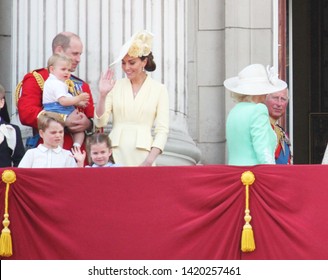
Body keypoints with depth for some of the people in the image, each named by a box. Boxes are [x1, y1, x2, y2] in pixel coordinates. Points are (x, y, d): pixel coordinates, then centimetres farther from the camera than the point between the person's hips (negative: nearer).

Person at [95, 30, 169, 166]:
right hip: (116, 153, 1)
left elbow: (162, 130, -1)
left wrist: (149, 161, -11)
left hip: (142, 154, -1)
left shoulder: (159, 89, 3)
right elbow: (100, 122, 4)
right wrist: (102, 94, -9)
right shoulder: (115, 86, 8)